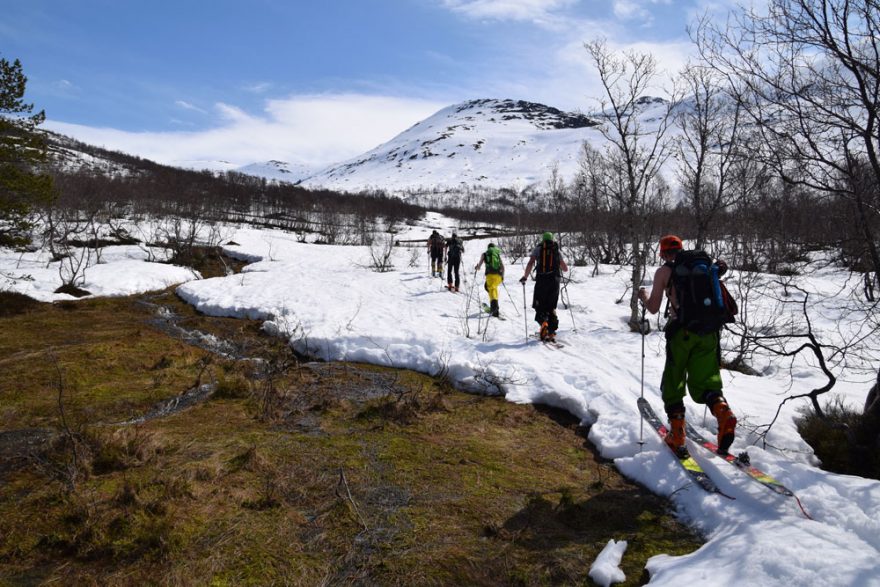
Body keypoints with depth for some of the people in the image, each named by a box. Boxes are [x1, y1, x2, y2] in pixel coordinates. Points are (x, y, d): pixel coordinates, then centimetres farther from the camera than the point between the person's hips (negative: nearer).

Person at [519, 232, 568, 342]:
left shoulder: (537, 249, 7)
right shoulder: (557, 251, 13)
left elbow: (530, 264, -8)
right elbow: (565, 268, 17)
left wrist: (525, 277, 2)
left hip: (541, 280, -2)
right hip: (555, 280, 2)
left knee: (540, 306, 4)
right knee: (551, 308, 13)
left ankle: (543, 322, -26)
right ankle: (551, 332, 5)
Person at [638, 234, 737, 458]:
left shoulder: (664, 272, 5)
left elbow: (653, 308, 6)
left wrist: (643, 295, 24)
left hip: (682, 332, -3)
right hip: (709, 332, 4)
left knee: (673, 383, 11)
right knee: (705, 382, 12)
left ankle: (677, 436, 8)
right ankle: (723, 413, -18)